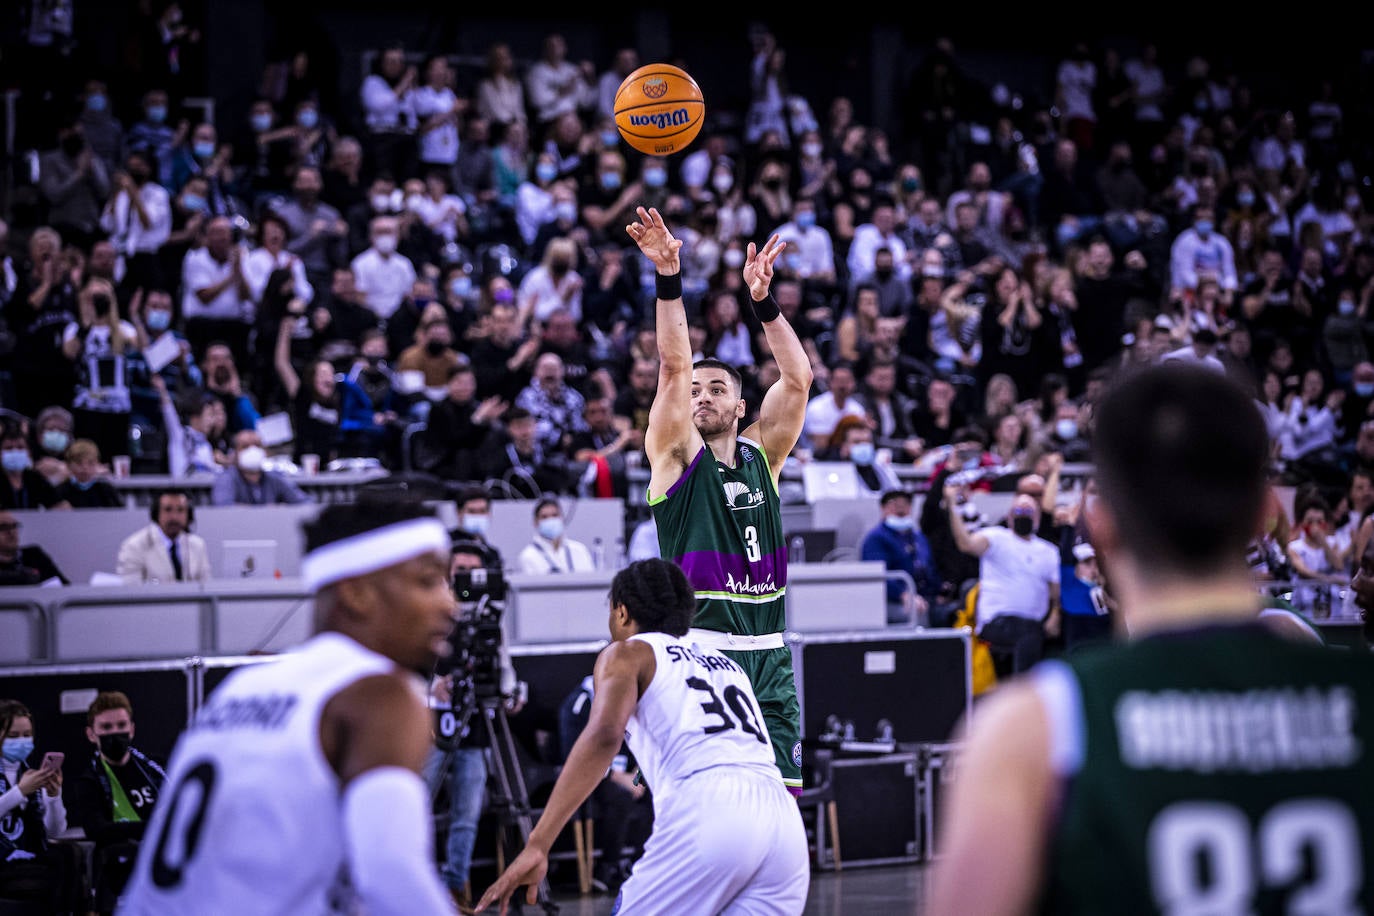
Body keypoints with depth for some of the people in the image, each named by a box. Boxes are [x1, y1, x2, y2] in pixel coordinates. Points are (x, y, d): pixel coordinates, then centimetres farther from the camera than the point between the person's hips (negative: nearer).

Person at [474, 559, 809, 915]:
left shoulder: (626, 653, 15)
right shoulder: (726, 664, 33)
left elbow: (604, 735, -5)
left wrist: (536, 845, -12)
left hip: (706, 810, -5)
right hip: (784, 820, 6)